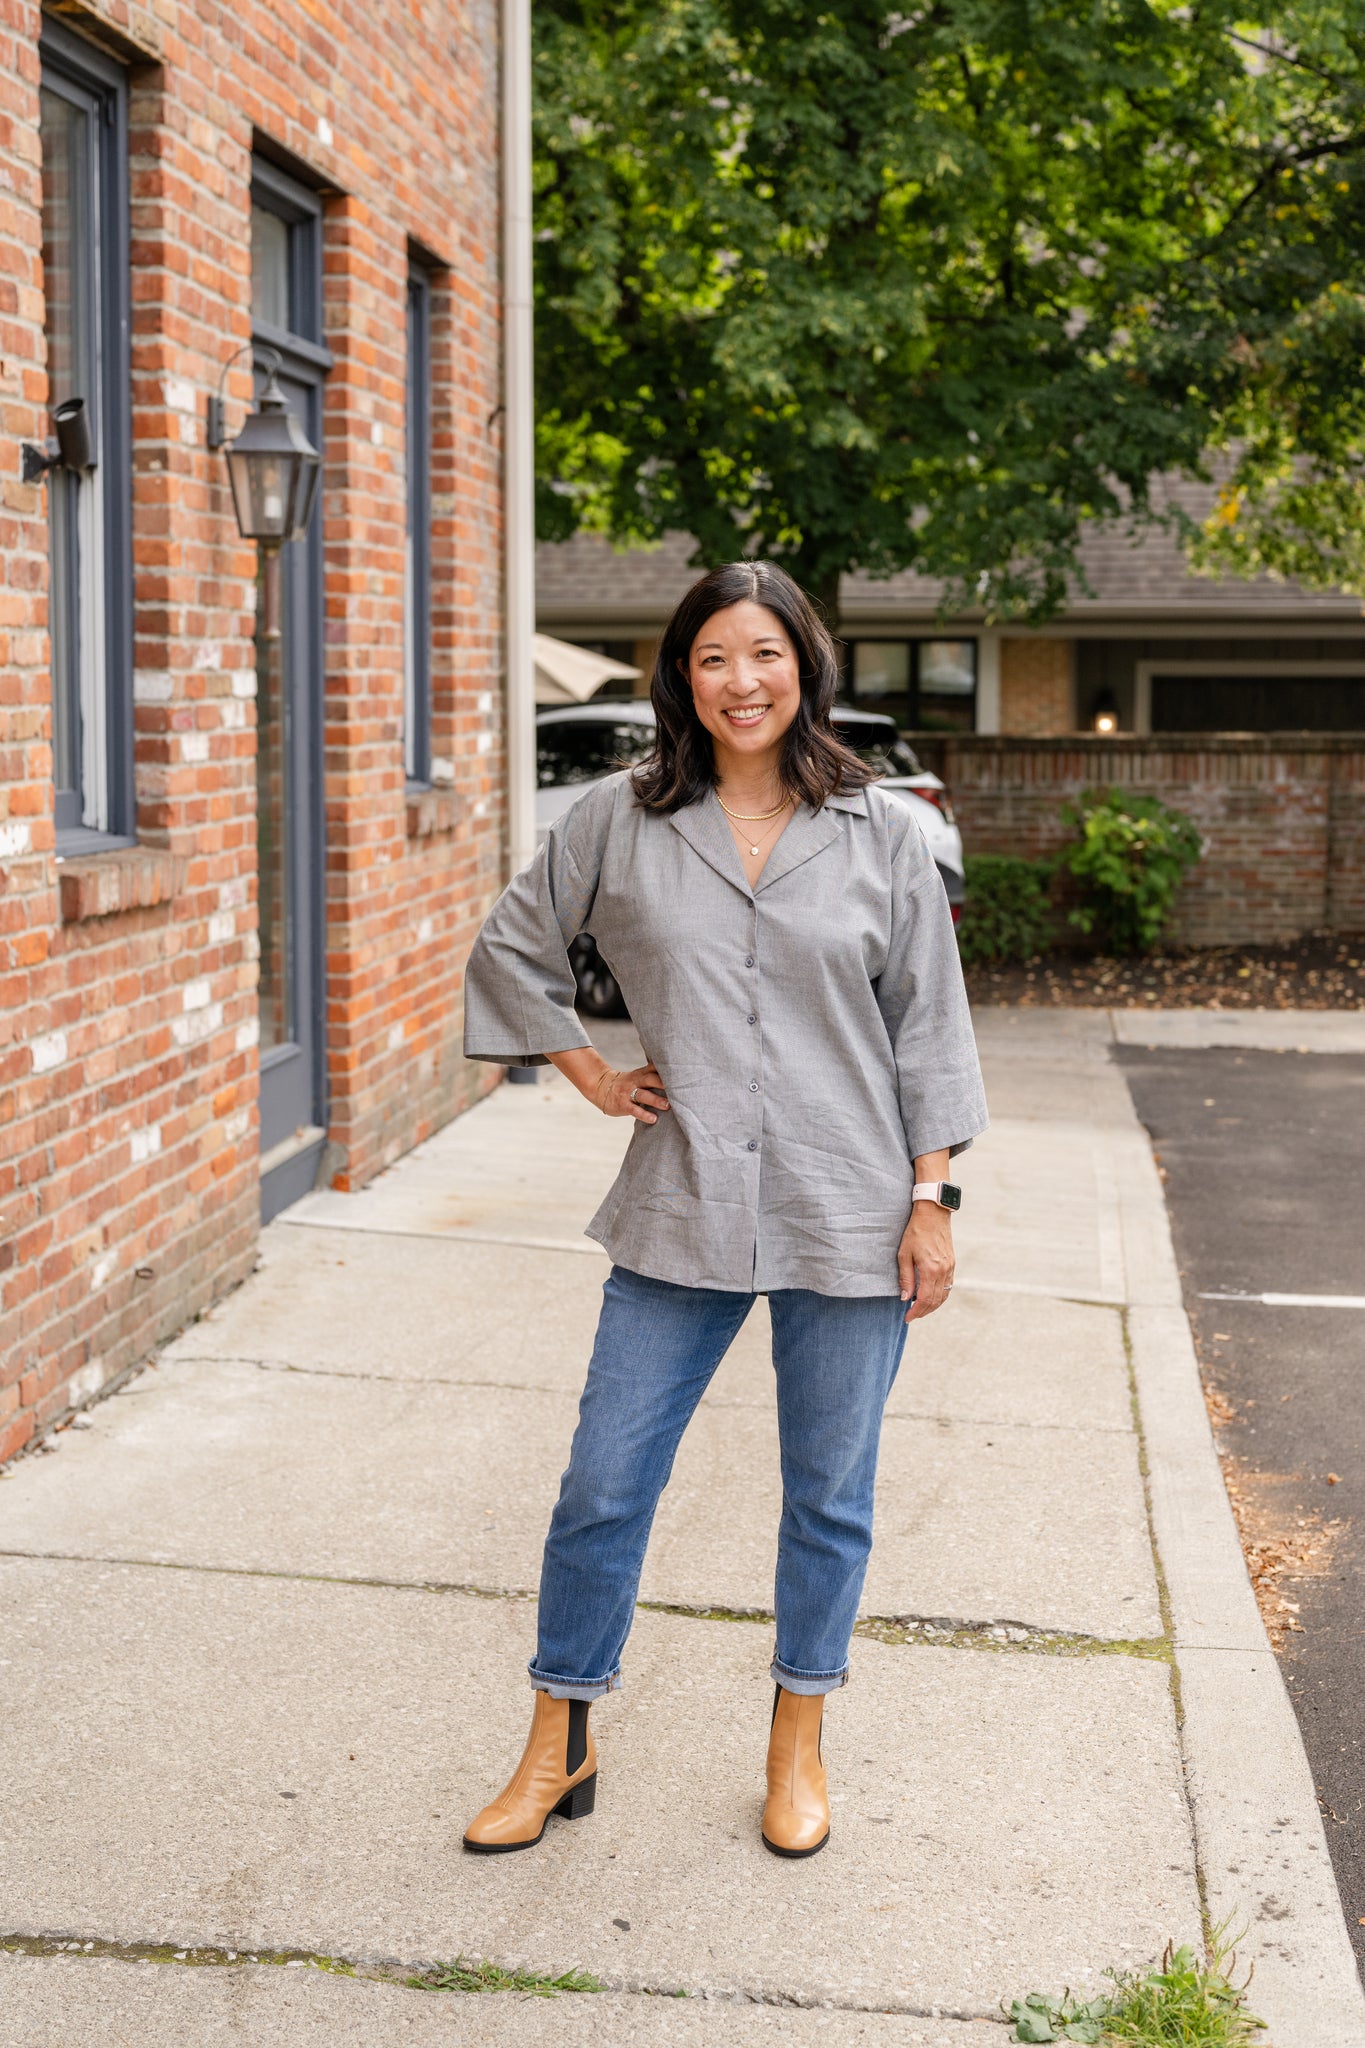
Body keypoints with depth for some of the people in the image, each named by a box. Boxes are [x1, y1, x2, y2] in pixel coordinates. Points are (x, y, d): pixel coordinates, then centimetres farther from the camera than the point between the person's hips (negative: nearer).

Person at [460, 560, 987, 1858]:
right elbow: (511, 947, 14)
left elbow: (927, 1026, 2)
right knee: (603, 1488, 5)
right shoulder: (617, 823, 1)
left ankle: (797, 1746, 30)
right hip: (680, 1214, 1)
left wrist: (931, 1199, -2)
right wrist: (589, 1076, 6)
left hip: (847, 1218, 0)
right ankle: (558, 1751, 23)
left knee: (829, 1497, 11)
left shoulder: (879, 834, 0)